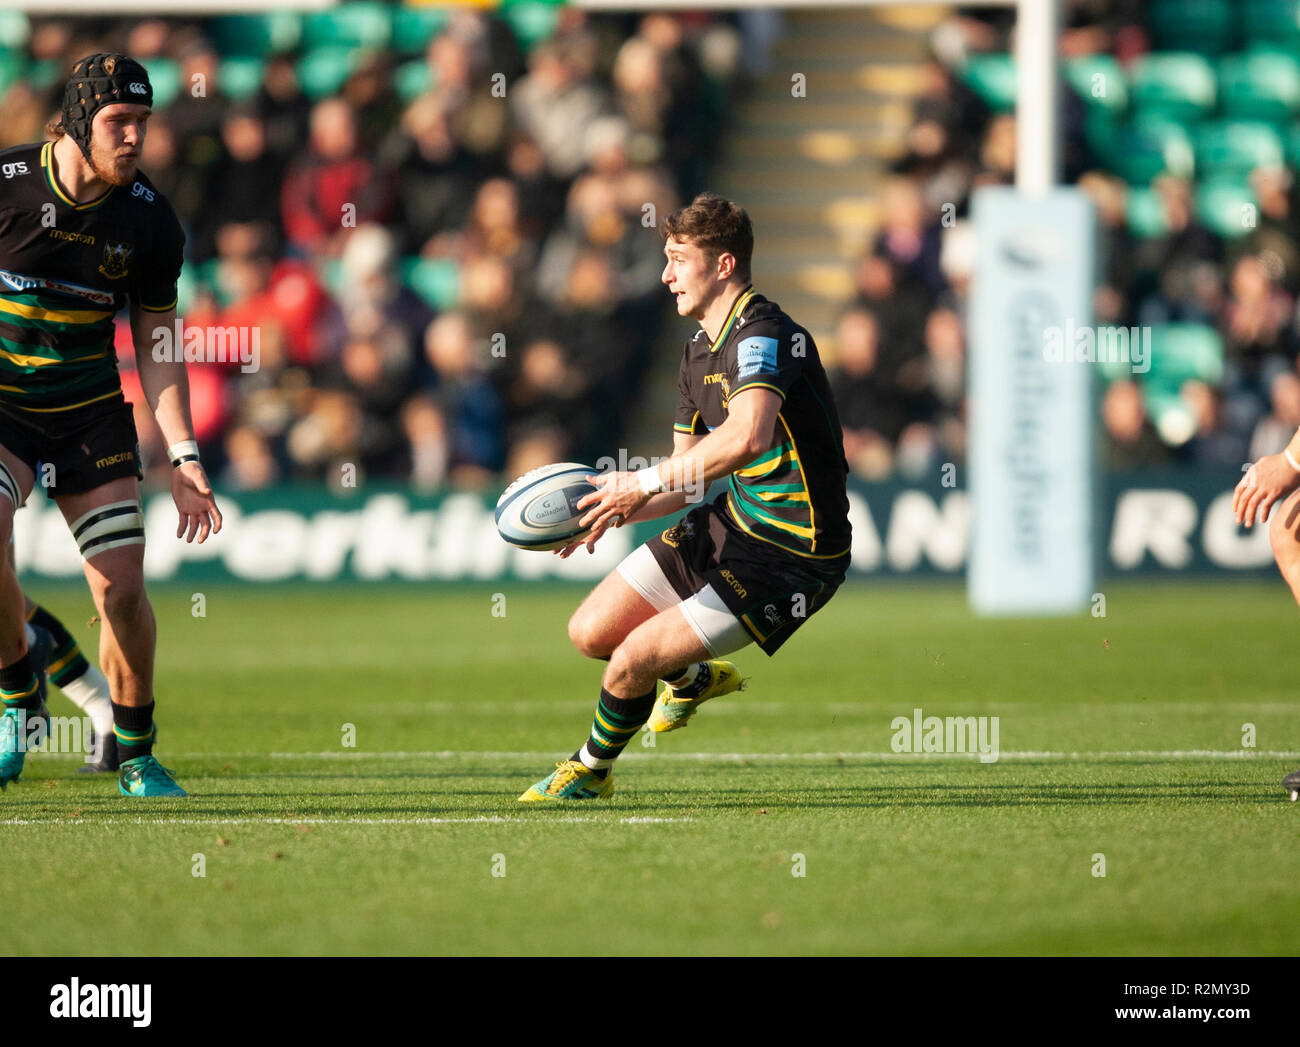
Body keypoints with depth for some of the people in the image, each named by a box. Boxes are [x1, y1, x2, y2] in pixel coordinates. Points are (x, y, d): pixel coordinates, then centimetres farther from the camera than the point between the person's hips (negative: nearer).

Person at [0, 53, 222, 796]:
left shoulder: (150, 220, -7)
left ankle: (136, 755, 15)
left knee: (123, 588, -6)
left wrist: (184, 458, -4)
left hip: (92, 415, 2)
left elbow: (158, 345, 2)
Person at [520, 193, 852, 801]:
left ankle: (591, 773, 17)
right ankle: (695, 678, 36)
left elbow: (749, 436, -42)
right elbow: (688, 477, 16)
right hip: (730, 522, 9)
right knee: (590, 632, 6)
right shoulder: (700, 351, 10)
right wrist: (618, 510, -1)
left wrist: (646, 482, -34)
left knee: (632, 662, -13)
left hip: (792, 558, -9)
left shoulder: (763, 335, -22)